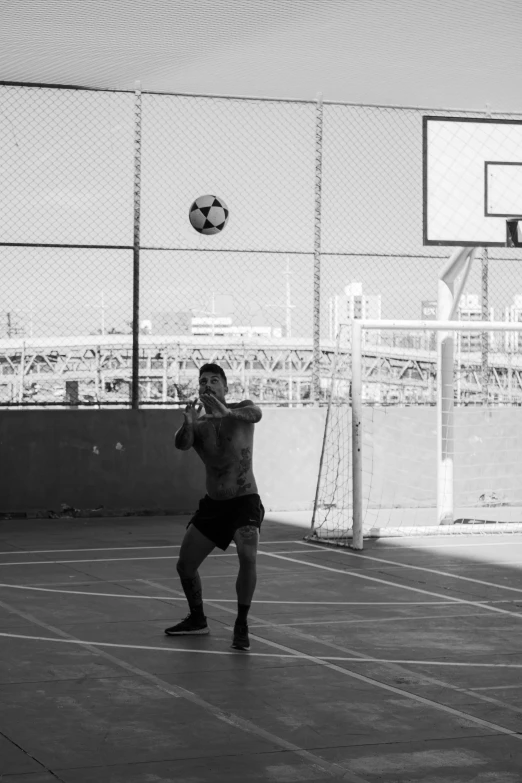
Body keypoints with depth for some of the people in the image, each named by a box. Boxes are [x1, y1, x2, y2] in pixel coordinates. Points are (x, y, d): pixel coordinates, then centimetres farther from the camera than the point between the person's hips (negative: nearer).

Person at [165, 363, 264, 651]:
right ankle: (197, 619, 32)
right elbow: (181, 444, -21)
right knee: (184, 565, 8)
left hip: (244, 500, -4)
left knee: (248, 557, -27)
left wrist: (227, 413, -51)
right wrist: (188, 423, -43)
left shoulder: (240, 409, -7)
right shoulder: (198, 426, 0)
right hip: (212, 503, 4)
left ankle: (241, 625, -11)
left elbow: (256, 414, -31)